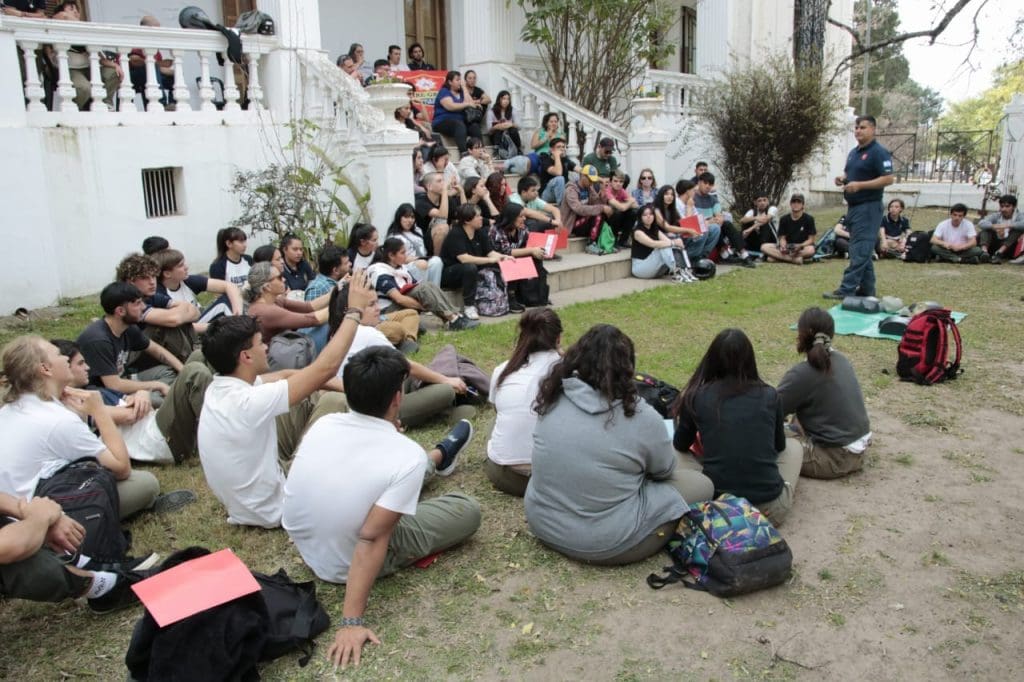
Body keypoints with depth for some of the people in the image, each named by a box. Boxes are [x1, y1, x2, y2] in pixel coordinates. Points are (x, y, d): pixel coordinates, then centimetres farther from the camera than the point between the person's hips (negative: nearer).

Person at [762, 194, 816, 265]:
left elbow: (811, 239, -4)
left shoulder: (808, 219, -3)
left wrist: (800, 246, -25)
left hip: (803, 246, -3)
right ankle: (795, 259, -32)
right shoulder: (784, 219, 5)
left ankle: (778, 257, -33)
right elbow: (782, 238, 4)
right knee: (764, 247, -20)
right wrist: (783, 247, -20)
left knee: (810, 250, -39)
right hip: (787, 247, 3)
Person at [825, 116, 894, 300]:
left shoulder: (879, 152, -12)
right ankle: (867, 290, 19)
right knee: (863, 250, 13)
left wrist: (860, 185, -25)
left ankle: (846, 290, -12)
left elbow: (888, 179, -18)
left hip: (868, 208, -9)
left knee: (859, 250, -9)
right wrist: (842, 179, 4)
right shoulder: (853, 152, 15)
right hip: (853, 207, 9)